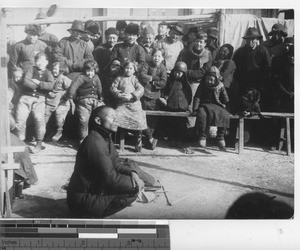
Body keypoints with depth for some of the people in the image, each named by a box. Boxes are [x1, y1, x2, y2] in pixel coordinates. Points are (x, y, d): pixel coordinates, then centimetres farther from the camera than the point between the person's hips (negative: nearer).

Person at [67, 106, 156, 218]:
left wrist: (132, 173, -10)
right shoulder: (94, 142, -26)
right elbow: (110, 178, -26)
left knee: (128, 164, 11)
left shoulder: (105, 138, 7)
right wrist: (135, 183, -14)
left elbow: (116, 163, 9)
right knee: (132, 191, -18)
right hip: (84, 202, -10)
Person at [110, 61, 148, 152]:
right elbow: (113, 88, 5)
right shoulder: (119, 78, 15)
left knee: (138, 121, -13)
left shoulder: (135, 79, 13)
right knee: (116, 116, -23)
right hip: (122, 104, 0)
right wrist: (119, 94, -12)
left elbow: (141, 89, 0)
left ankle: (138, 142, 6)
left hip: (134, 103, 0)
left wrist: (132, 95, -15)